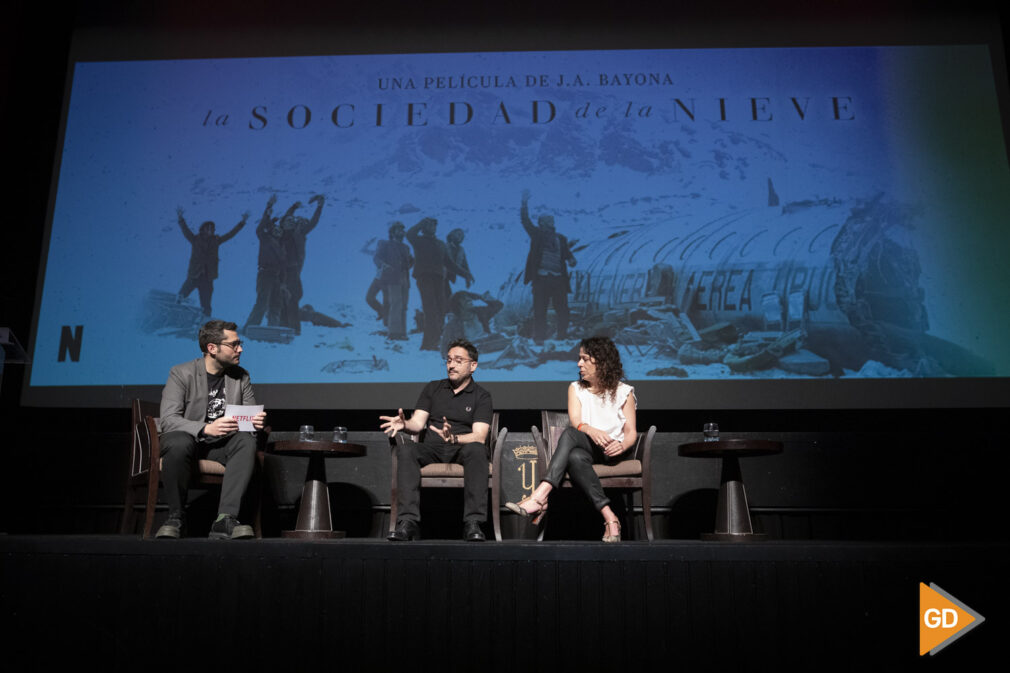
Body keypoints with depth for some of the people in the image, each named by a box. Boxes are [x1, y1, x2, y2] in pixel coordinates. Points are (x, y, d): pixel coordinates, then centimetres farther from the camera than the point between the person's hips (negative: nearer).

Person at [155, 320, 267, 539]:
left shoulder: (241, 377, 9)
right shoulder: (181, 373, -5)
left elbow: (250, 416, 10)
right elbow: (168, 420, -16)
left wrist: (256, 422, -17)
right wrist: (206, 428, -32)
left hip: (220, 446, 3)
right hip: (187, 439, -3)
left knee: (247, 441, -29)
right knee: (179, 443, -38)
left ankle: (225, 519, -37)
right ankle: (175, 518, -20)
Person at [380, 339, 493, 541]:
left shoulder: (481, 396, 8)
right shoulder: (433, 388, 18)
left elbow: (479, 437, -6)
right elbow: (418, 423, 9)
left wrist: (453, 438, -27)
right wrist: (404, 424, -17)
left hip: (462, 450, -2)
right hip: (432, 450, 2)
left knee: (476, 450, -36)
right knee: (406, 449, -29)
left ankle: (472, 523, -39)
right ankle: (408, 522, -38)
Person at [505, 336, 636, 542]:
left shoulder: (624, 392, 13)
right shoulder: (576, 388, 19)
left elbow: (631, 432, 5)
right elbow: (576, 422, 0)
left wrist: (622, 445, -19)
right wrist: (590, 430, -24)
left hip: (610, 451, -3)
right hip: (585, 447, 3)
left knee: (569, 434, -36)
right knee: (575, 457, -39)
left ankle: (540, 496, -48)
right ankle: (609, 517, -46)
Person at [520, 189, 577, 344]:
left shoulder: (561, 238, 15)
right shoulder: (537, 234, 7)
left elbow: (567, 253, 12)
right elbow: (526, 221, -1)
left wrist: (571, 259, -11)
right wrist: (525, 203, -11)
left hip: (558, 279, 3)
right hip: (541, 278, -3)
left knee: (562, 309, 4)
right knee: (539, 309, -1)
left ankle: (563, 336, 15)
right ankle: (539, 337, 7)